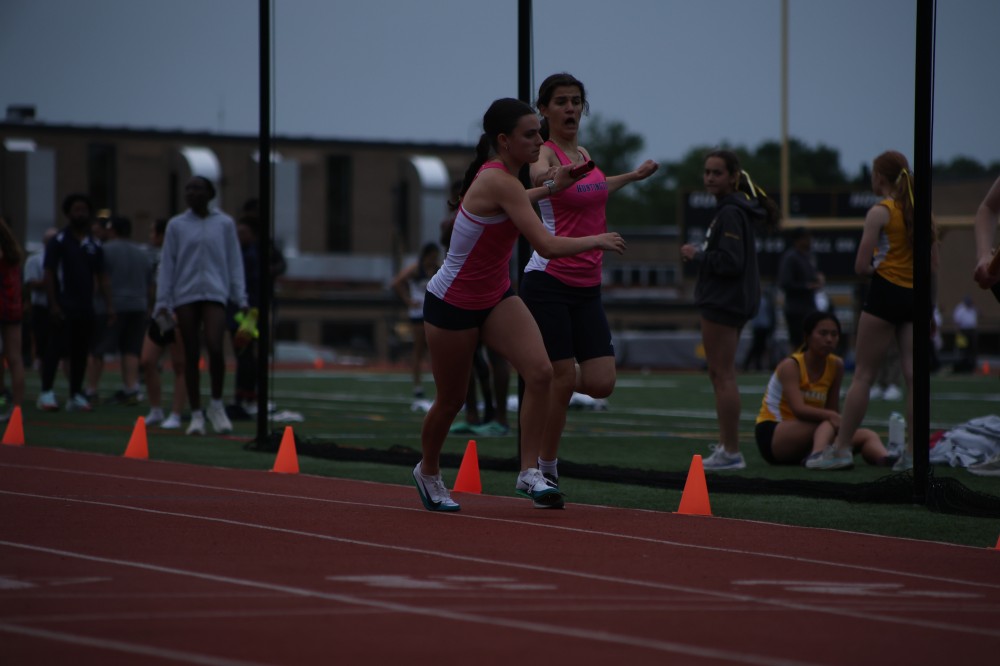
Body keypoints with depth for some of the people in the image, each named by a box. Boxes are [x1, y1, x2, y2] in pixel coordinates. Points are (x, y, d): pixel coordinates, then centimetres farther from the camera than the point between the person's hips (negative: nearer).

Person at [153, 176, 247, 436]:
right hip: (185, 296, 1)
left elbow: (234, 262, 8)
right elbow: (167, 265, 8)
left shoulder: (224, 224, 7)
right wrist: (162, 302, 2)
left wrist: (240, 299, 3)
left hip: (215, 294, -1)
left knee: (215, 348, -19)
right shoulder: (176, 225, 8)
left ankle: (217, 405, 0)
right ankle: (196, 414, 10)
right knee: (191, 355, 2)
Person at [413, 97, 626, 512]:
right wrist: (597, 240, -20)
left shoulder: (498, 174, 0)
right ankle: (428, 472, 37)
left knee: (540, 372, -15)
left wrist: (549, 189, 18)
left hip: (494, 298, 8)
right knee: (451, 400, 9)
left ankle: (529, 473, -11)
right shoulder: (498, 180, -28)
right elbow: (546, 246, -34)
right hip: (451, 303, -8)